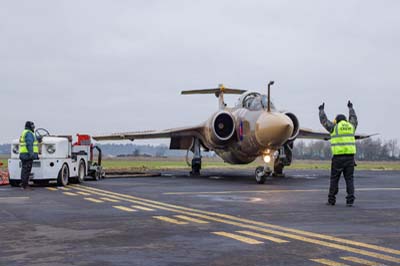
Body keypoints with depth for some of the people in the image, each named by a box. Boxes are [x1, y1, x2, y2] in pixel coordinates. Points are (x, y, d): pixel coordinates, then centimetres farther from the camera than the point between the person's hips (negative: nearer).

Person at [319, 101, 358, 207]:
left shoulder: (335, 127, 2)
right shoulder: (351, 126, 12)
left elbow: (324, 120, 14)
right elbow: (353, 118, 33)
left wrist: (322, 110, 31)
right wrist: (350, 108, 50)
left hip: (338, 157, -3)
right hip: (350, 156, 3)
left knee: (334, 179, 5)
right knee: (349, 179, 4)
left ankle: (331, 200, 8)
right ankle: (350, 200, -4)